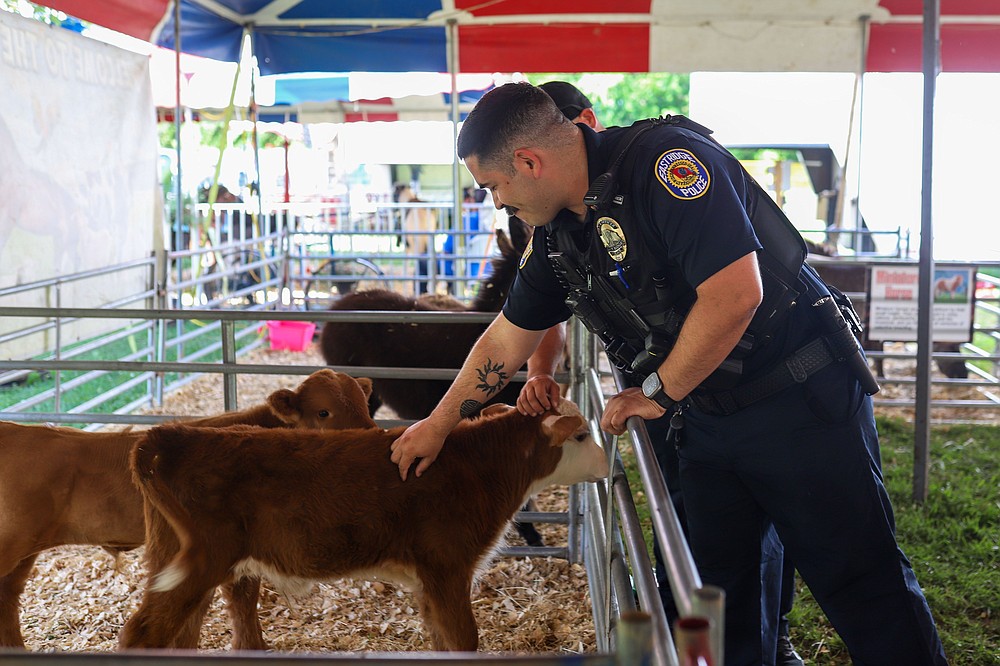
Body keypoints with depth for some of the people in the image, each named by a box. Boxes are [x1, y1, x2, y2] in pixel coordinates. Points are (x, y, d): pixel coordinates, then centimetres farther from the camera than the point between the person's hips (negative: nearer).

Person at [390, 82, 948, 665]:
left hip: (802, 399, -7)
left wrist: (656, 392, -14)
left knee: (862, 584, 0)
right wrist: (438, 425, 21)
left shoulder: (667, 159, -21)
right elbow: (506, 340, 17)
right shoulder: (558, 235, 5)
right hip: (708, 418, 8)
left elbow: (734, 294, -27)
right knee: (717, 585, 11)